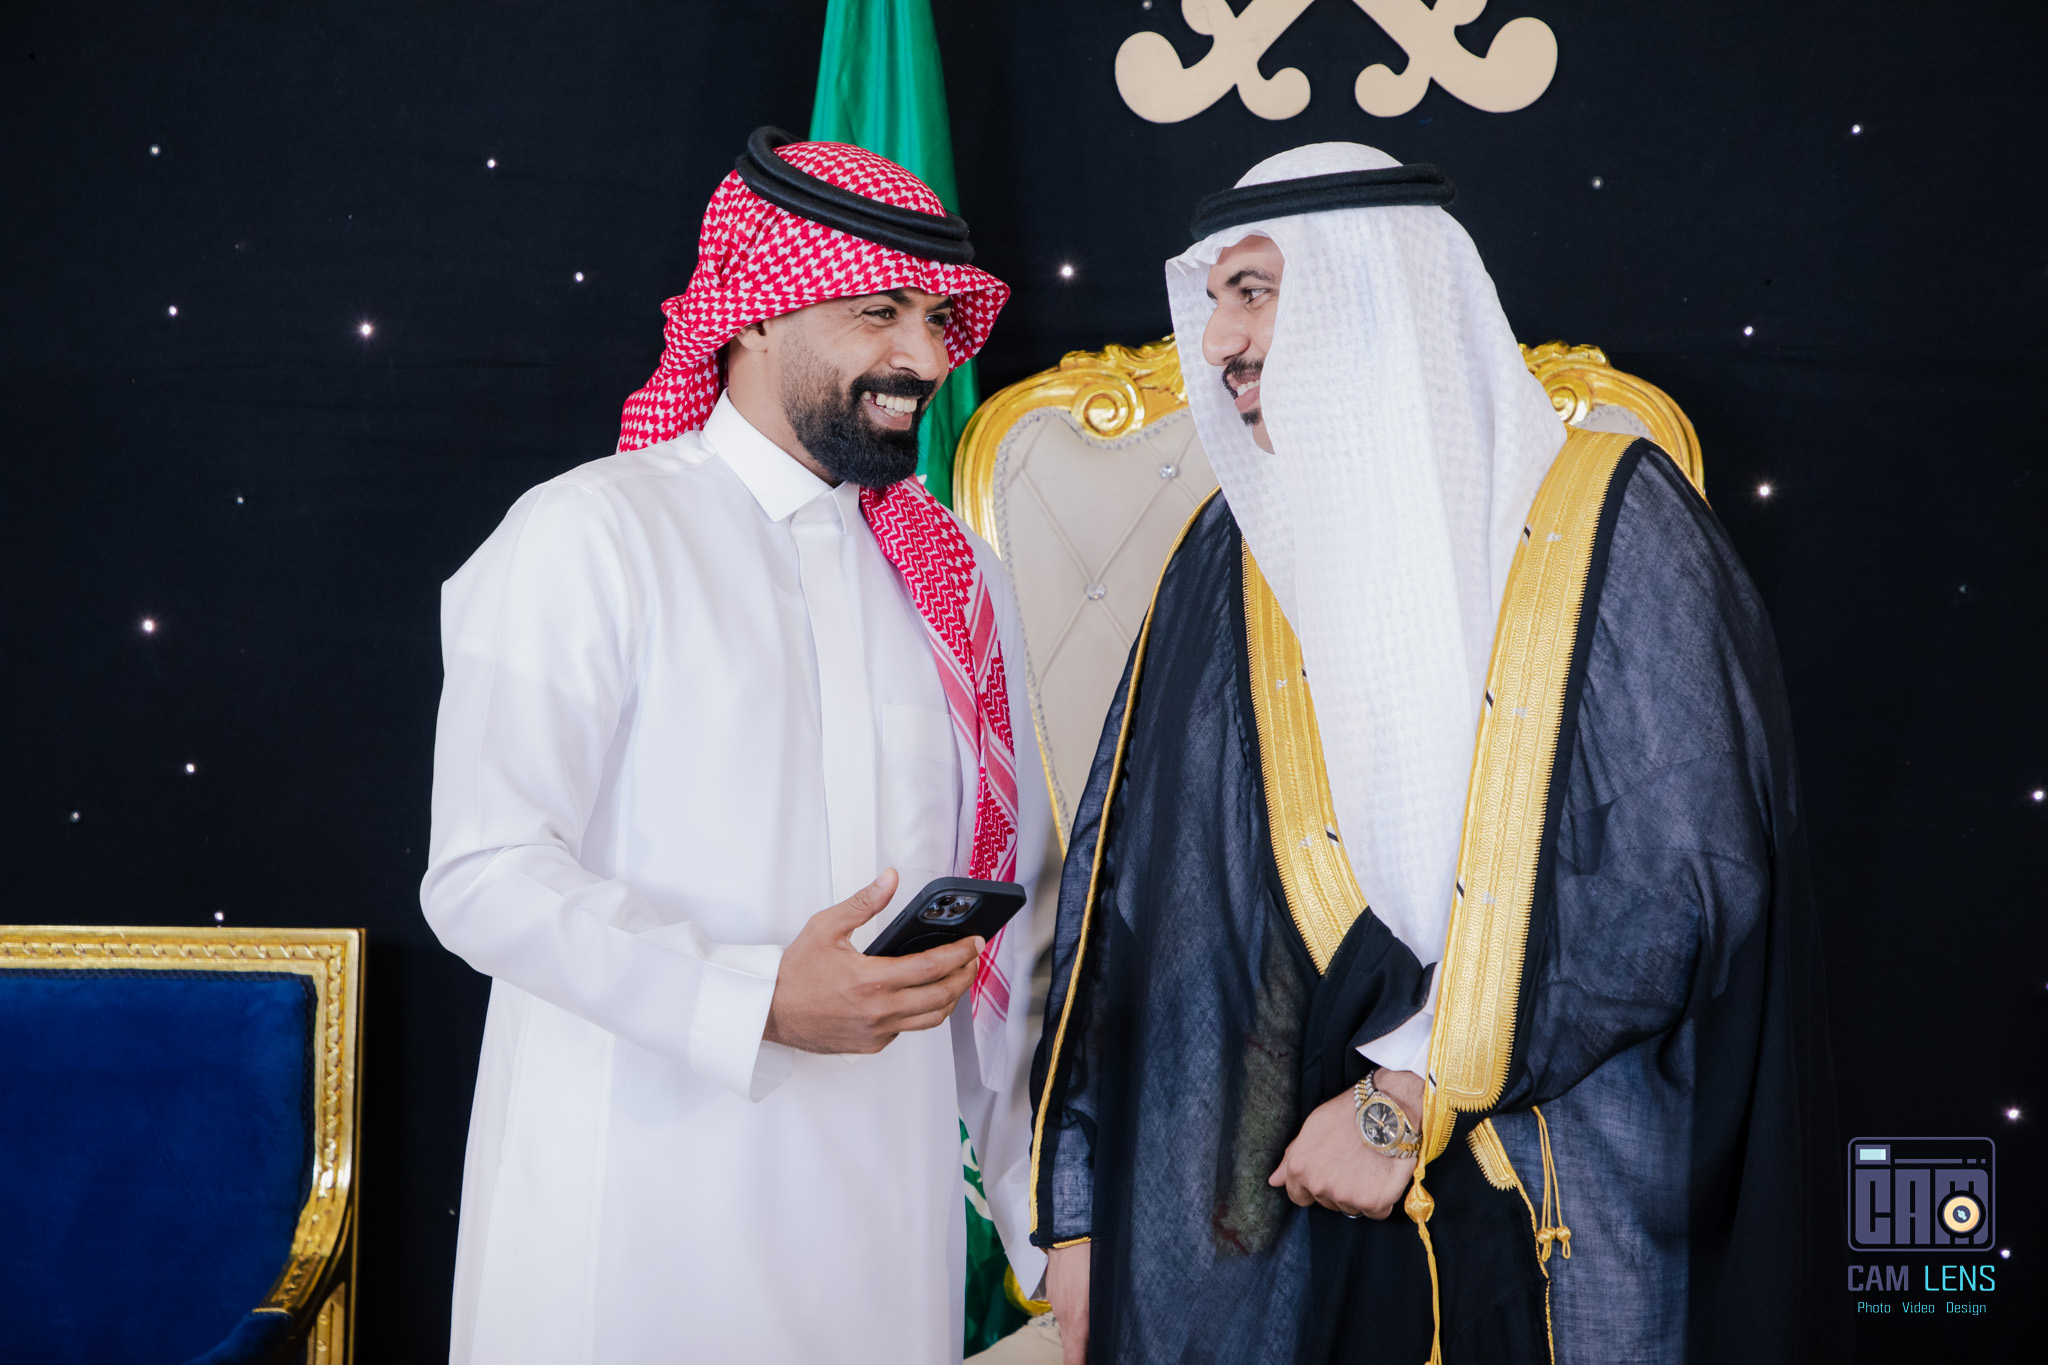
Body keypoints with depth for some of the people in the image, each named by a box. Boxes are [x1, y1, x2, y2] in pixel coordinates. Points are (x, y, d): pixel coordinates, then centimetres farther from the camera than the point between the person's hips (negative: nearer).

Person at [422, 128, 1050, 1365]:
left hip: (888, 1212, 5)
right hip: (639, 1206, -4)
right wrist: (757, 1000, -24)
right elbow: (487, 876, -13)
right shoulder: (591, 537, -5)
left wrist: (1050, 1213, 13)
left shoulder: (960, 583, 13)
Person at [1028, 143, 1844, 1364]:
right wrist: (1080, 1205, -1)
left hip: (1570, 1218, -3)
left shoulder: (1607, 522, -6)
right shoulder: (1230, 563, 4)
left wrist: (1411, 1097, -15)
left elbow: (1687, 875, -13)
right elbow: (1128, 886, 4)